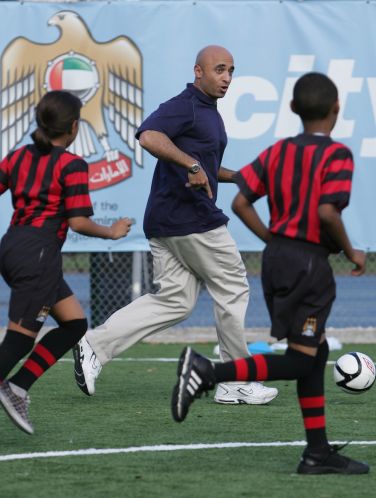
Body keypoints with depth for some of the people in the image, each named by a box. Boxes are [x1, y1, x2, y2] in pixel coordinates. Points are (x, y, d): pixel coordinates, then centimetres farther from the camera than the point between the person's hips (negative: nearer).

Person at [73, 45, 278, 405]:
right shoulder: (184, 106, -13)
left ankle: (95, 345, -1)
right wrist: (192, 165, -35)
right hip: (193, 220, -10)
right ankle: (236, 383, 10)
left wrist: (236, 176, 19)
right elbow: (148, 136, -31)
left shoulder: (209, 112, 20)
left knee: (174, 300, 7)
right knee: (232, 289, 1)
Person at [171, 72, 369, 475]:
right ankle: (210, 373, -21)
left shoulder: (278, 151, 8)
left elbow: (240, 203, 4)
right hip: (309, 262, -8)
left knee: (315, 352, 15)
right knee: (299, 361, -5)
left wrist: (273, 240, 14)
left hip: (276, 257, 8)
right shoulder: (336, 155, -11)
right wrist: (351, 252, -9)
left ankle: (318, 452, 16)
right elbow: (327, 212, -24)